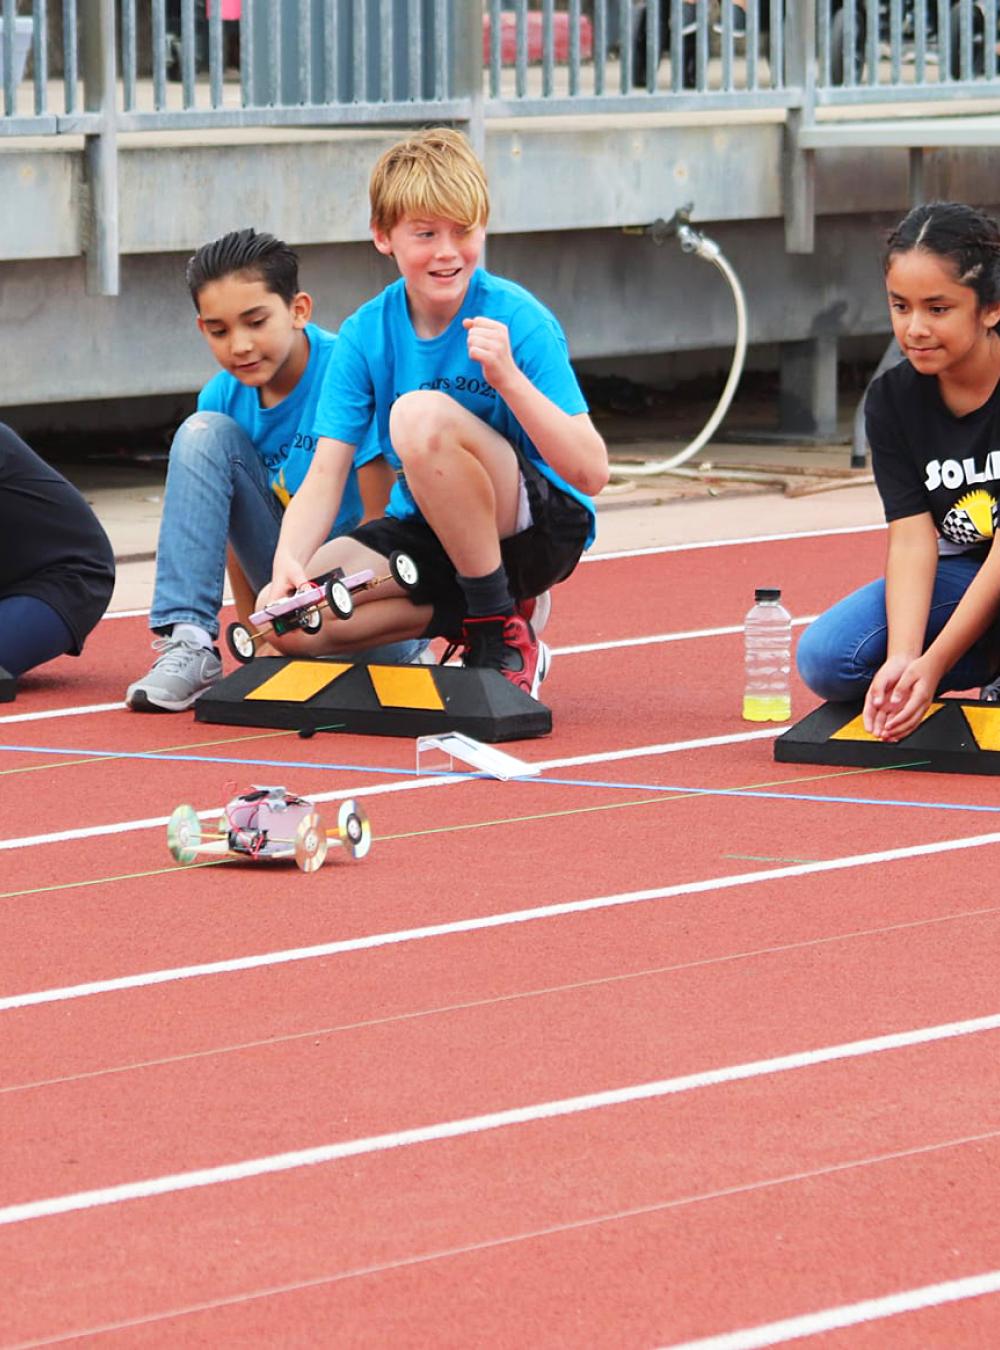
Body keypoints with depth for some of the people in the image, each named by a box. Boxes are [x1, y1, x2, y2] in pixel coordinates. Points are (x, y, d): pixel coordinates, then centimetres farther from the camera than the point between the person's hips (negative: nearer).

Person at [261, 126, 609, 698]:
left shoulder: (518, 319, -16)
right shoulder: (366, 335, -4)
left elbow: (591, 473, -22)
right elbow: (325, 477, -8)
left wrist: (508, 378, -35)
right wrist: (288, 561, -29)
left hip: (542, 528, -5)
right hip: (429, 534, 5)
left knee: (421, 415, -32)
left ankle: (502, 633, -18)